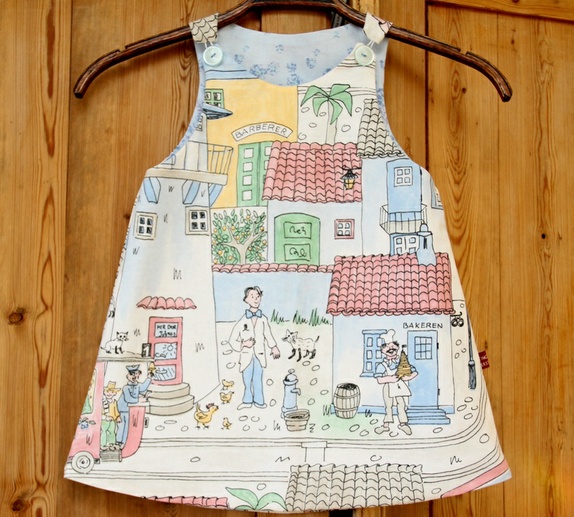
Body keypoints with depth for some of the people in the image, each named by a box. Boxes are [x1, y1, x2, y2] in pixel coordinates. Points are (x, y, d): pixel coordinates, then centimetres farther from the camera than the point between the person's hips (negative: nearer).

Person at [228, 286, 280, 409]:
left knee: (258, 379, 7)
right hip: (247, 355, -1)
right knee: (247, 379, 8)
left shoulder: (263, 319, 0)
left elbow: (268, 335, 9)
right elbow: (232, 340, -3)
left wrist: (274, 348, 1)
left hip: (259, 355, 1)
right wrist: (243, 344, -19)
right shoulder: (243, 320, -7)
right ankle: (247, 401, 23)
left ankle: (258, 400, 19)